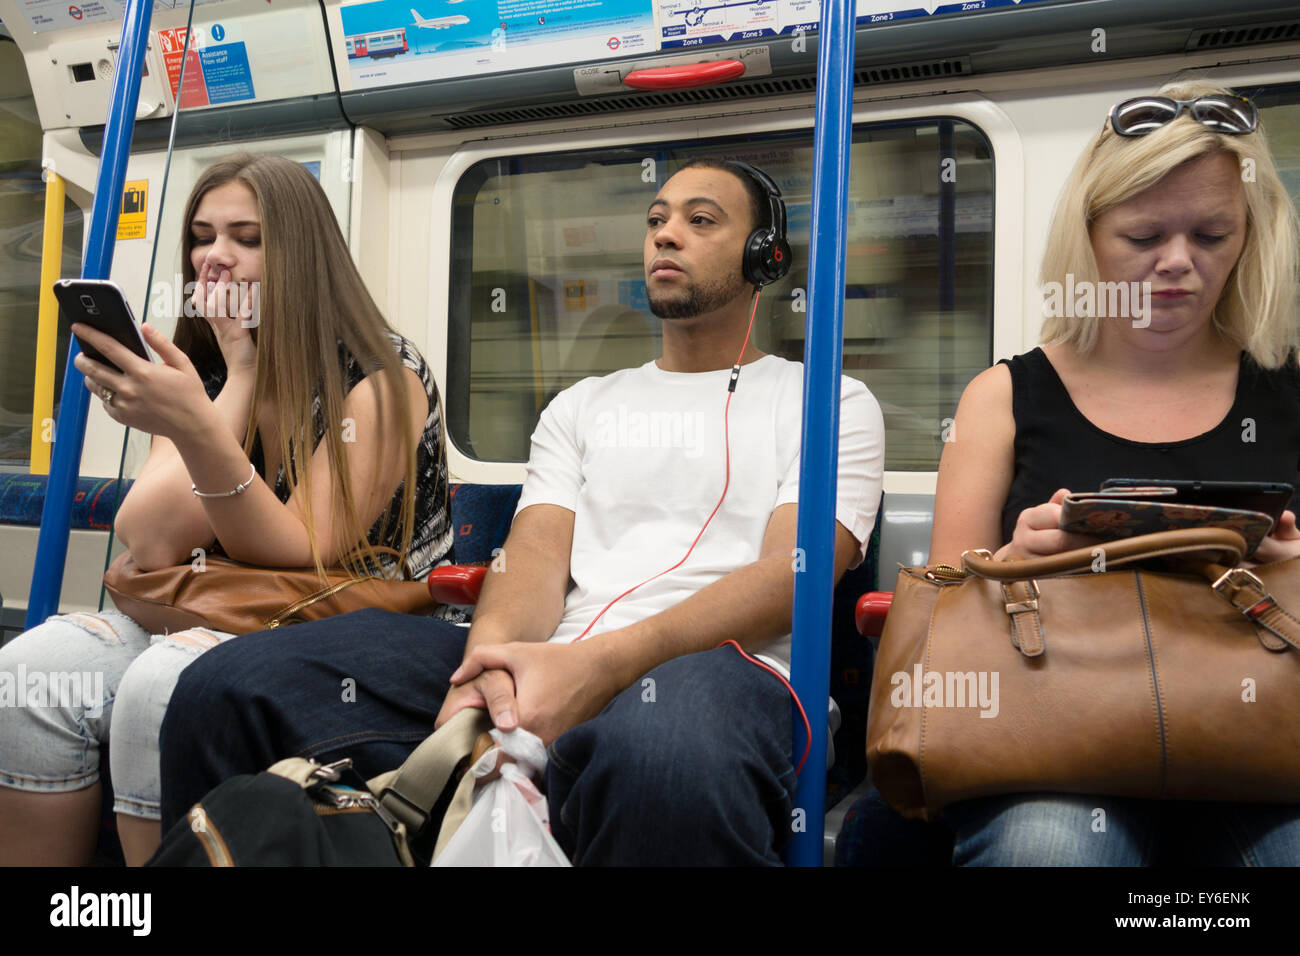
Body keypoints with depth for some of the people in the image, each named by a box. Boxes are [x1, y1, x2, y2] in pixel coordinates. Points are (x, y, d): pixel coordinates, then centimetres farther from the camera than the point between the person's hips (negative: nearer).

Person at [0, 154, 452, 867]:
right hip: (205, 615, 6)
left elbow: (299, 561, -16)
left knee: (163, 687, -32)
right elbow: (150, 548, -7)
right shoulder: (198, 370, 9)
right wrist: (242, 375, -10)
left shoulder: (379, 379, -9)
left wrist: (197, 429, -32)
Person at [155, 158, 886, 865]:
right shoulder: (581, 406, 27)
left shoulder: (832, 403, 15)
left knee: (663, 754, -45)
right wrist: (490, 658, -15)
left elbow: (789, 575, -2)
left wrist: (605, 662, -19)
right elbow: (537, 559, 11)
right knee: (231, 684, -18)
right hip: (544, 666, 4)